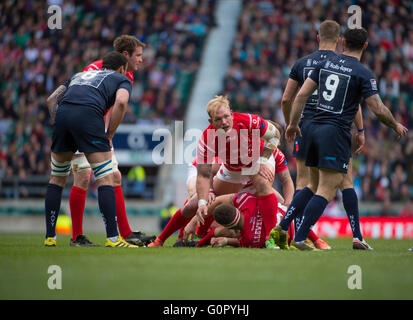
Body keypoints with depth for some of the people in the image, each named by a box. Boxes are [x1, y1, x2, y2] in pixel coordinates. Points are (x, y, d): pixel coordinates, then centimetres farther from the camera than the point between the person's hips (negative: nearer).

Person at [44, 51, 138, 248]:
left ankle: (50, 237, 17)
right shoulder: (122, 79, 23)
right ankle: (112, 238, -6)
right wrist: (109, 135, 5)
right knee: (105, 179, 1)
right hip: (88, 115, -5)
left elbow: (51, 100, 26)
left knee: (56, 179, 18)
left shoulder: (80, 75, 37)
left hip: (63, 114, 5)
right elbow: (121, 102, -1)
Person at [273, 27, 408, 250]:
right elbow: (379, 110, -8)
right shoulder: (363, 73, -7)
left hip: (314, 129, 7)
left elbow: (301, 95, 8)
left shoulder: (325, 64, 10)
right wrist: (396, 126, 10)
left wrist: (293, 124, 18)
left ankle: (281, 228, 11)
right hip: (336, 132, -7)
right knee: (326, 192, -6)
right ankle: (299, 239, -15)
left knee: (314, 186, 20)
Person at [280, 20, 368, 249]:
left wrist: (290, 125, 23)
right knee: (346, 182, 5)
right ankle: (357, 236, 0)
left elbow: (286, 99, 10)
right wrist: (360, 131, 0)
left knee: (304, 183, 7)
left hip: (307, 126, 2)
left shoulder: (301, 63, 8)